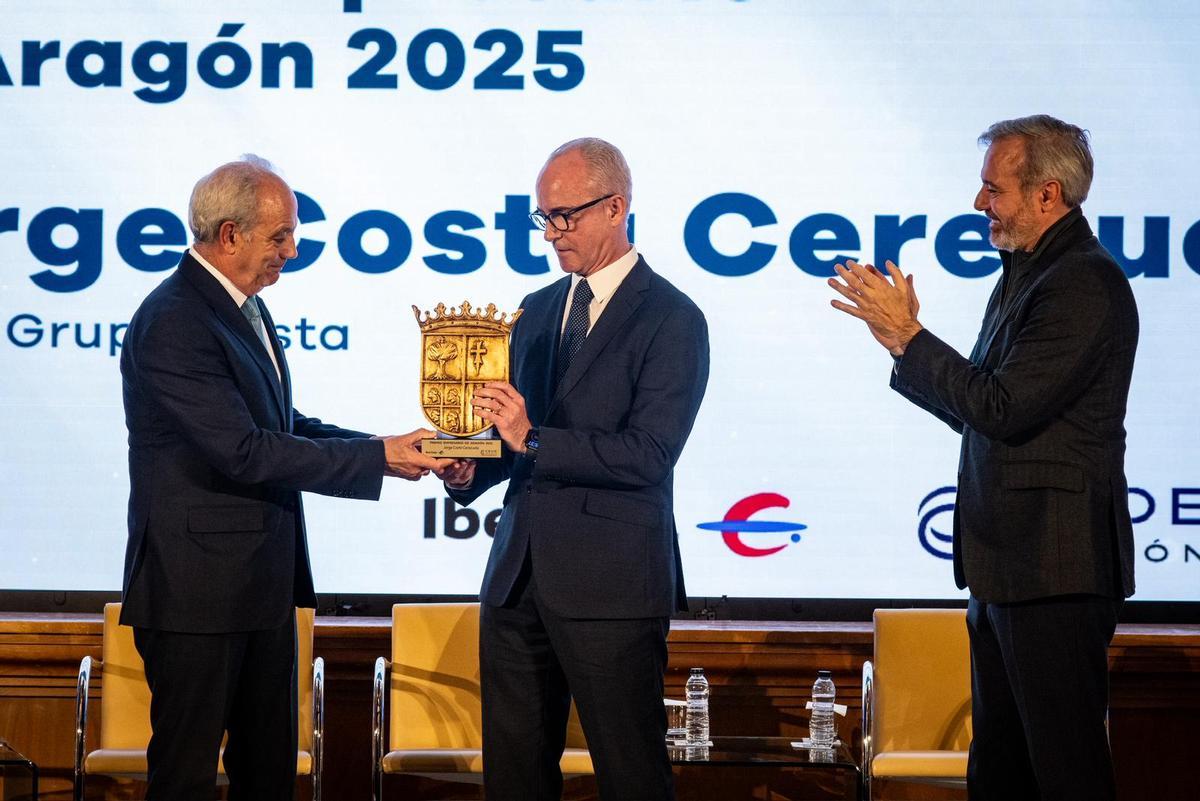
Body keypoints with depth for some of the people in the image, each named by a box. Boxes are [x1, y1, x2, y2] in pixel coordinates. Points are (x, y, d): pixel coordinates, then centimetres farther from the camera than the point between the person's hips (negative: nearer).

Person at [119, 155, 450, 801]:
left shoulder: (242, 307, 12)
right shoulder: (173, 323, -19)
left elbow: (282, 425, 16)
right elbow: (243, 452, -24)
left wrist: (390, 448, 1)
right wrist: (378, 459, -20)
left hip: (262, 578, 10)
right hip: (198, 584, -10)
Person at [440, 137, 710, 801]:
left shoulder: (671, 319, -6)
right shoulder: (538, 310, 16)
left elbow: (648, 454, -16)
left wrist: (532, 438, -21)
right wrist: (472, 472, -2)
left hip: (610, 586, -7)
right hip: (518, 574, 7)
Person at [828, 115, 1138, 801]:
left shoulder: (1085, 284, -16)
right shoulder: (1027, 275, 17)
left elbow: (1004, 408, -21)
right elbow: (976, 411, 17)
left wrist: (907, 335, -12)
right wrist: (902, 337, 7)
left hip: (1053, 564, -11)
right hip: (1010, 564, 11)